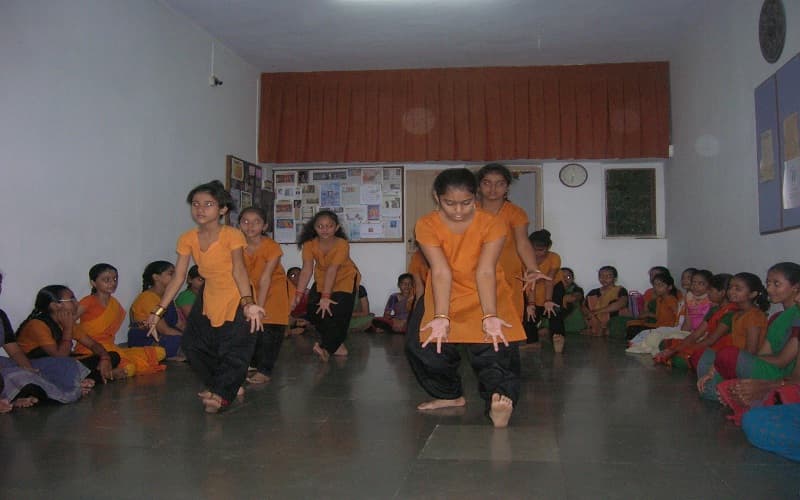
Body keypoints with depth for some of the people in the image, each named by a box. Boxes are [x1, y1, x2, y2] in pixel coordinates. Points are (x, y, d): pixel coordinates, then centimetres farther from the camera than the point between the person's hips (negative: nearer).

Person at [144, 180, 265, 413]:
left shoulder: (232, 235, -20)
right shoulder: (188, 239, -5)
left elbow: (239, 270, -31)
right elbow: (178, 278, -4)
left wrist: (248, 302, -47)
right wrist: (158, 311, -9)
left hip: (236, 302, -6)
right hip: (209, 300, 6)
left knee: (234, 351, -7)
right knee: (193, 345, 11)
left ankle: (221, 394, 13)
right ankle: (231, 386, 27)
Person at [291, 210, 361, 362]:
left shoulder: (342, 244, -28)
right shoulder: (309, 244, -18)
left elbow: (332, 270, -36)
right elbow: (307, 270, -23)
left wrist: (325, 297, -39)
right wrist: (298, 295, -31)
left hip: (345, 279, -4)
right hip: (322, 281, 4)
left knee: (338, 312, -22)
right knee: (314, 312, -7)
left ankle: (327, 348, -17)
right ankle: (337, 345, 9)